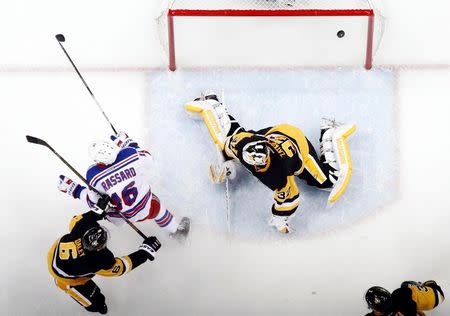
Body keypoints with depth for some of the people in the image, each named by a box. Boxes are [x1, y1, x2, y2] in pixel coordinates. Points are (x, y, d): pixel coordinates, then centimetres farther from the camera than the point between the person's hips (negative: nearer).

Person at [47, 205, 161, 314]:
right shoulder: (101, 261, -42)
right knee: (95, 303, 8)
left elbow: (75, 220, -11)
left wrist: (96, 211, -20)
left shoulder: (84, 225, -35)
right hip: (64, 277, -5)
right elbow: (123, 266, -27)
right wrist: (145, 251, -27)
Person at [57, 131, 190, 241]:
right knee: (156, 207, 31)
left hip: (117, 217, -1)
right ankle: (176, 231, 52)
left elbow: (93, 202, -13)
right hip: (144, 209, 2)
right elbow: (148, 160, -6)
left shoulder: (93, 175, -29)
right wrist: (128, 142, 3)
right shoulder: (129, 154, -28)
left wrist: (73, 189, -1)